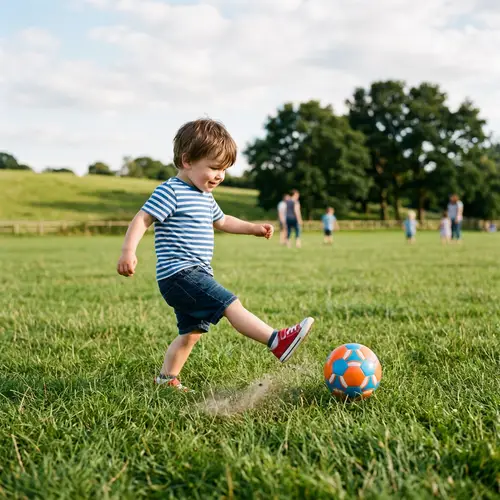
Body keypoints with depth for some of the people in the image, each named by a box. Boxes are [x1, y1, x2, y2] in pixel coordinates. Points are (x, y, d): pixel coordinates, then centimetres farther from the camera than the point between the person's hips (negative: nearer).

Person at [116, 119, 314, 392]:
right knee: (231, 304, -18)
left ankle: (167, 379, 25)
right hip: (180, 274, -10)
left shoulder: (205, 198, 20)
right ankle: (277, 341, -23)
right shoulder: (171, 192, -11)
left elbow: (221, 221, 37)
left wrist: (253, 228, 33)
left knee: (191, 332, 14)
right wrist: (128, 251, -29)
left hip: (195, 277, 10)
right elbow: (141, 219, -17)